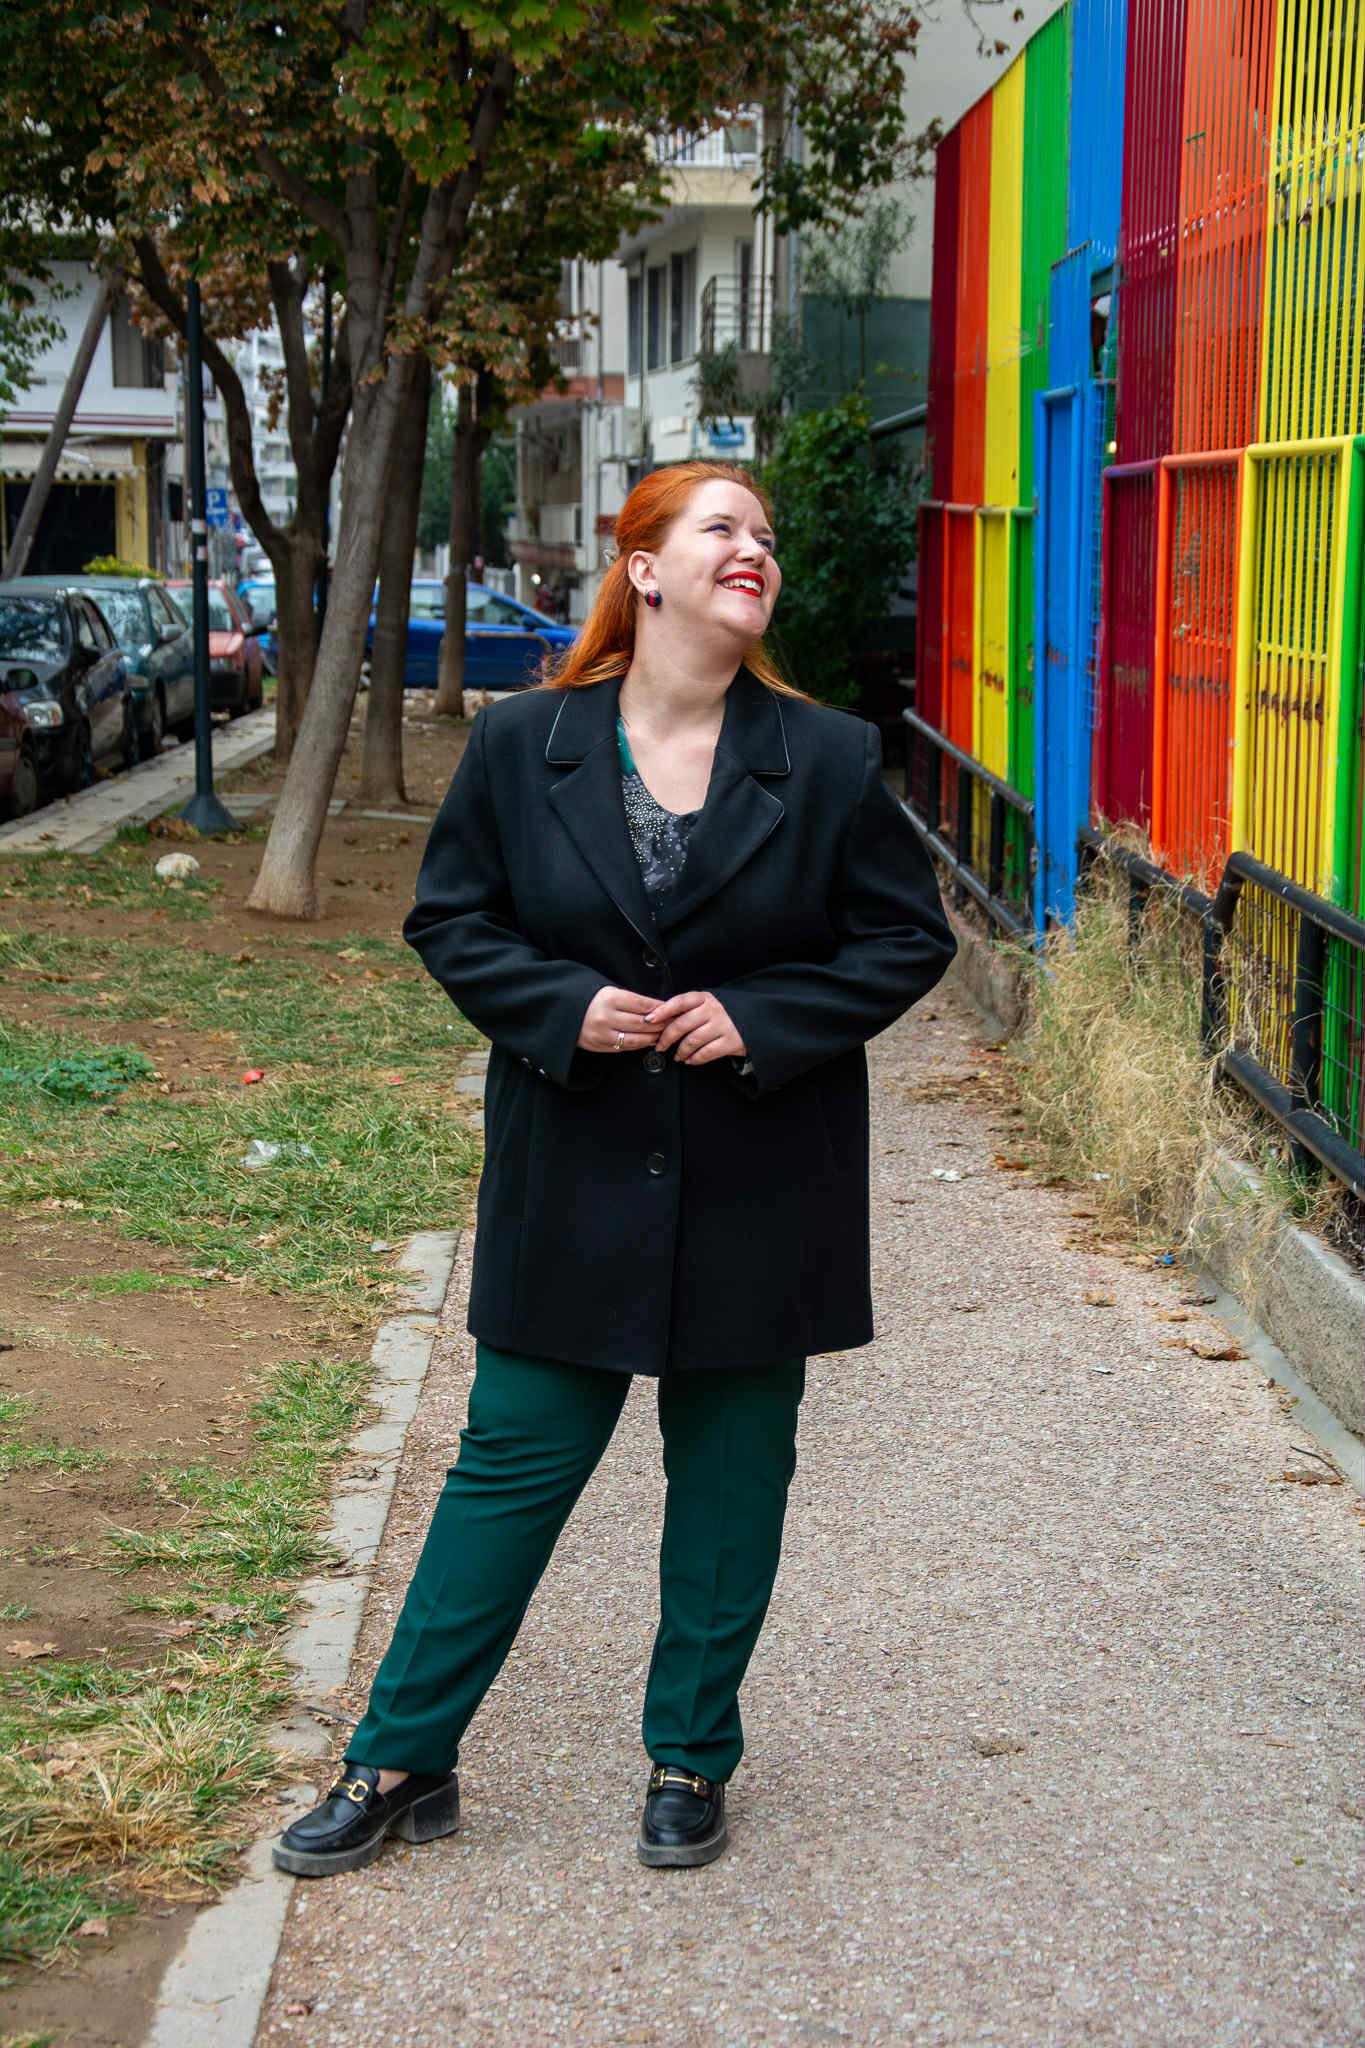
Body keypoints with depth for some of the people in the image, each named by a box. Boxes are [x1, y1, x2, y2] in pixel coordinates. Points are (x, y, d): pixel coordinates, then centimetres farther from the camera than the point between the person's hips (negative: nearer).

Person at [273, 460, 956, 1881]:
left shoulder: (831, 762, -4)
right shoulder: (520, 746, -3)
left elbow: (911, 937, 1)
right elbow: (449, 917, 4)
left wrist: (763, 1017, -13)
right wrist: (561, 1008, -13)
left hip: (760, 1189, 1)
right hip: (572, 1178, 0)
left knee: (732, 1479, 11)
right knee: (511, 1462, 5)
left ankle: (690, 1762, 28)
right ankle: (400, 1762, 18)